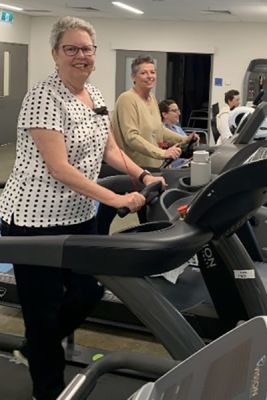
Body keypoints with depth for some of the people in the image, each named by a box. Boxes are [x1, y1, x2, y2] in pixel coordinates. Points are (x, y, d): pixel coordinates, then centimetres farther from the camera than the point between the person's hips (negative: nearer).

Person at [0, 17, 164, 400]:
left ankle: (39, 350, 42)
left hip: (80, 216, 8)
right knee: (44, 310, 5)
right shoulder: (43, 98, -18)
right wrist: (116, 199, -26)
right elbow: (59, 169, -25)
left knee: (89, 290, 15)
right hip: (36, 219, -8)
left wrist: (144, 176, -1)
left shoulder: (96, 97, 8)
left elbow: (110, 149, 15)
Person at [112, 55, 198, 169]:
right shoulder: (127, 99, -15)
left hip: (153, 165, 8)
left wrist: (184, 139, 12)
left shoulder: (152, 98, 12)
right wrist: (162, 153, -30)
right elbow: (131, 137, -24)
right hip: (132, 167, -8)